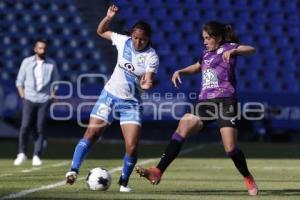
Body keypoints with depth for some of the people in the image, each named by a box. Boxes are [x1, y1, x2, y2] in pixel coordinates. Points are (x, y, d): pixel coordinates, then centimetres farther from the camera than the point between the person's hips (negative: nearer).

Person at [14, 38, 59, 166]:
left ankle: (37, 156, 0)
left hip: (44, 100, 0)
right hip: (29, 100, 0)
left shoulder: (51, 64, 7)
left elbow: (55, 82, 12)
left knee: (40, 129, -4)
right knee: (25, 127, -10)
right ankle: (22, 154, 1)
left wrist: (52, 96, 1)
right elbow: (19, 81, 9)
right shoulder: (27, 62, 6)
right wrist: (23, 96, -1)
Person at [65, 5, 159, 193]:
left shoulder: (152, 57, -13)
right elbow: (101, 31, 9)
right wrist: (108, 18, -9)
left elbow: (149, 80, -21)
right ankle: (74, 170, -11)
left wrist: (146, 84, -45)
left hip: (131, 103, -2)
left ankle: (124, 182, 10)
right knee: (91, 134, -10)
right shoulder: (123, 41, -5)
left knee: (132, 147, -10)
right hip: (110, 95, 2)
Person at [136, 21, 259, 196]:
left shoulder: (228, 47, 2)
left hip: (225, 102, -6)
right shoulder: (206, 54, 22)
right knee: (182, 127, -16)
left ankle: (248, 179, 13)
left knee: (230, 148, -13)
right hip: (206, 102, 6)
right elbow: (196, 67, 42)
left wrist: (233, 52, -31)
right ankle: (158, 172, -23)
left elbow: (251, 49, -14)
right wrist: (180, 72, 23)